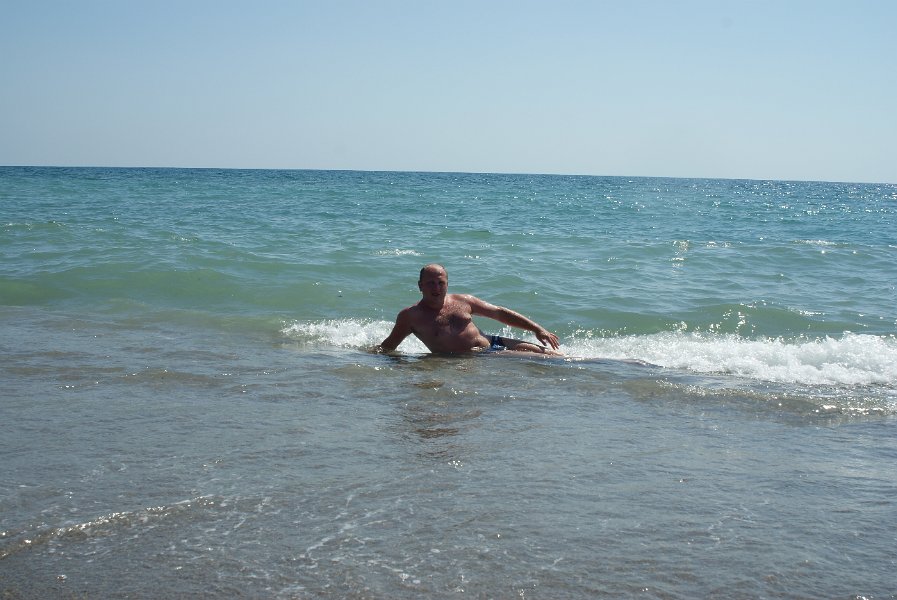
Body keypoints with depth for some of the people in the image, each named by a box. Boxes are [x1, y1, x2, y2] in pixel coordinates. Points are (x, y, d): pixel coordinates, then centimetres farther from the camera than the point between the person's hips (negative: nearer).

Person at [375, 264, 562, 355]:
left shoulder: (463, 301, 10)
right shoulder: (410, 316, 0)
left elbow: (500, 313, 16)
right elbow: (388, 346, 9)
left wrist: (537, 329, 13)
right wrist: (377, 352, -14)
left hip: (492, 343, 5)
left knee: (554, 356, -4)